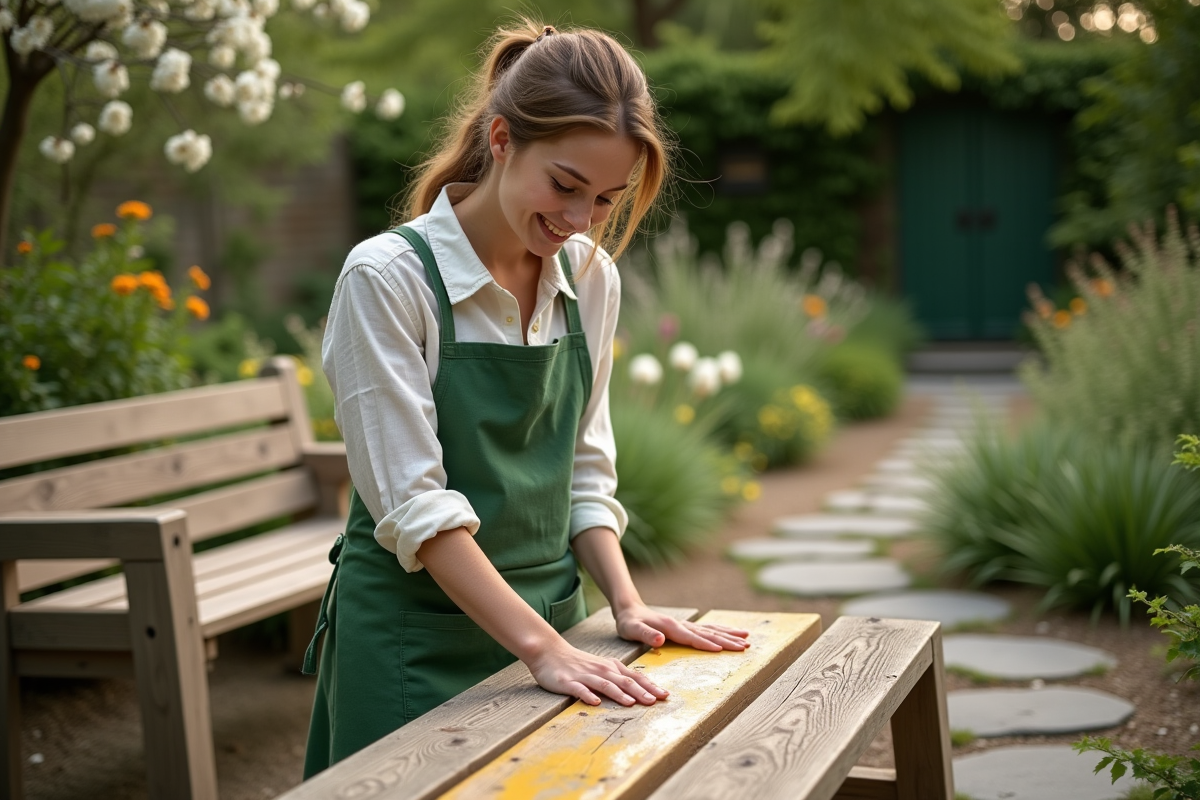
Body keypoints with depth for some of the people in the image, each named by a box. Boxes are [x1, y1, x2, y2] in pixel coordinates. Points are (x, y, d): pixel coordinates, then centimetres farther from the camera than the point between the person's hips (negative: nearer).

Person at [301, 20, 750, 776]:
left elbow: (585, 474, 8)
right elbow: (414, 502, -20)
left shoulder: (592, 280, 1)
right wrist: (541, 648, -24)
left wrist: (627, 602, -5)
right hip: (417, 641, -5)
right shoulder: (388, 277, -16)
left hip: (549, 622, 5)